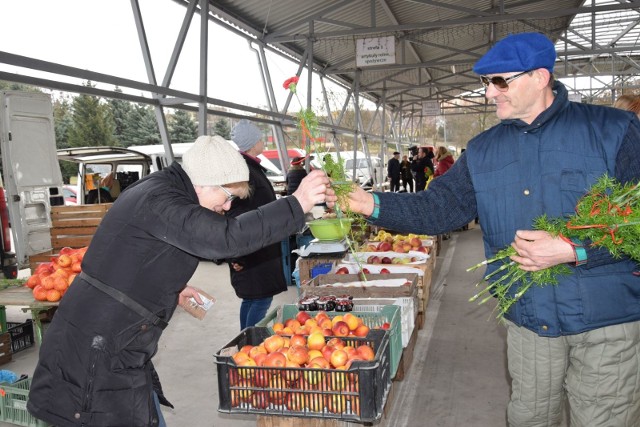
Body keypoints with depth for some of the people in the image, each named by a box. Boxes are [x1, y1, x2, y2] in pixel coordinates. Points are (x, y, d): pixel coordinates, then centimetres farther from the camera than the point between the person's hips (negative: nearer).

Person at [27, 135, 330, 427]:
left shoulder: (154, 190, 11)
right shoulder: (158, 202, -22)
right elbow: (227, 237, -35)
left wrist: (172, 289, 13)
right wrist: (297, 205, -32)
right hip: (97, 348, -10)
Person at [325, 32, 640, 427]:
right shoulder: (483, 151, 2)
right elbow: (438, 208, -2)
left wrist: (572, 251, -24)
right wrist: (371, 204, -15)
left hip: (607, 321, -3)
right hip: (527, 319, 4)